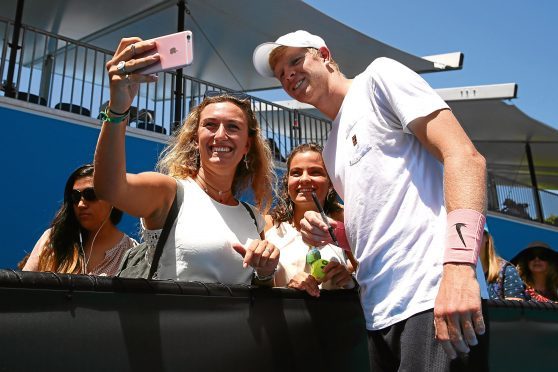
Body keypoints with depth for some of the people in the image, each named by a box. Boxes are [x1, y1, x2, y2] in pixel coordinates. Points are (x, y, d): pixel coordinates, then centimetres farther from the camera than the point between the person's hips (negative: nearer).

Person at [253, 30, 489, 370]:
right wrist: (329, 233, 6)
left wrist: (459, 265, -23)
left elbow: (464, 156, -11)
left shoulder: (379, 76, 1)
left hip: (434, 293, -8)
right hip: (379, 310, 8)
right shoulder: (331, 150, 22)